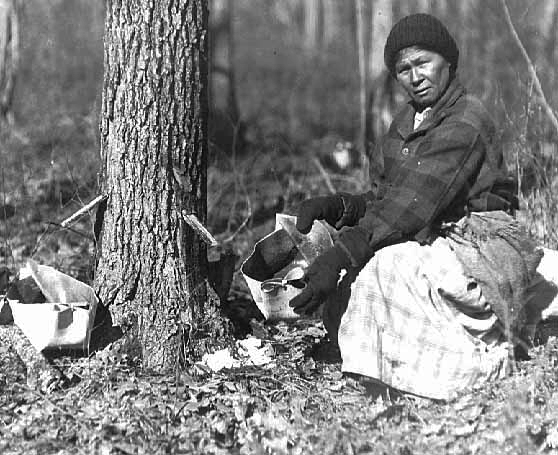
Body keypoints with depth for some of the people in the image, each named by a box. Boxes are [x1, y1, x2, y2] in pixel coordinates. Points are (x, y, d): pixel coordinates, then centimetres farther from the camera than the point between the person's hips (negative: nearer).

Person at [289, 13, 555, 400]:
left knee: (386, 264, -31)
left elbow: (414, 205, -27)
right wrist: (332, 207, -9)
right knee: (345, 294, -9)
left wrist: (342, 255, -34)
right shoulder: (406, 125, 13)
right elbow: (381, 202, 12)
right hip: (432, 245, 8)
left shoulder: (466, 123, -16)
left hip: (484, 248, -8)